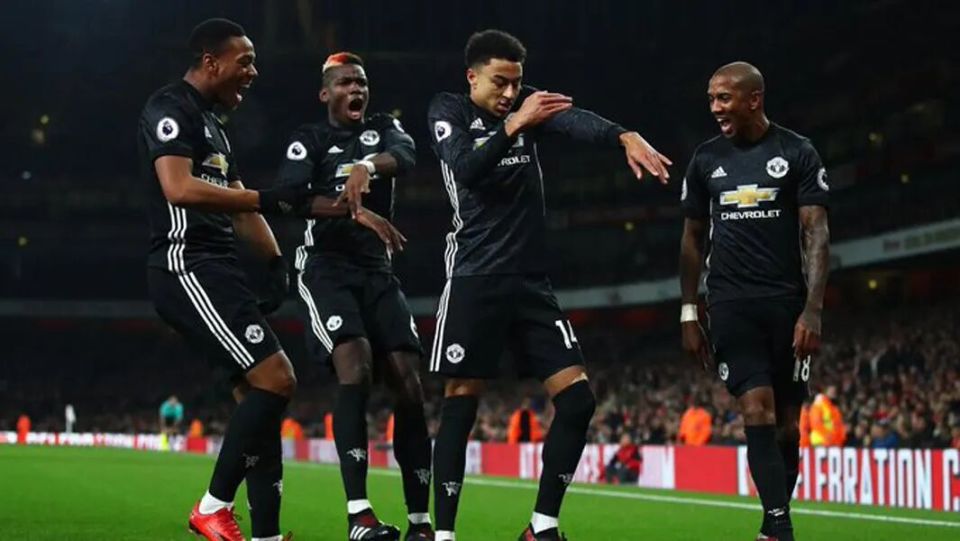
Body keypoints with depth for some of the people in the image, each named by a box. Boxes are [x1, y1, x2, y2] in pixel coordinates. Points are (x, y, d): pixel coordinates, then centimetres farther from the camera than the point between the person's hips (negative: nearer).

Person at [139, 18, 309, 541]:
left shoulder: (212, 124, 24)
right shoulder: (170, 109, -8)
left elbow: (237, 205, 27)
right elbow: (179, 189, -23)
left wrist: (275, 261, 13)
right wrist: (266, 199, -22)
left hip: (216, 271, 11)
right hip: (187, 267, -11)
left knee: (258, 395, 7)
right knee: (275, 380, -16)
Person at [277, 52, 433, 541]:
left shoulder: (383, 129, 13)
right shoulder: (307, 140, 5)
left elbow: (405, 156, -12)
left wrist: (368, 165, -35)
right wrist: (356, 210, -29)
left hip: (377, 271, 4)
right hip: (325, 267, -4)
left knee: (408, 383, -6)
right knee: (355, 369, -25)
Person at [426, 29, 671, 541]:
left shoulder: (526, 103, 10)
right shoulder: (448, 110, 2)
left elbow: (574, 120, -12)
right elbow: (465, 168, -17)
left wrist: (624, 135, -32)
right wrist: (515, 126, -29)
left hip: (531, 282, 4)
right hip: (475, 281, -4)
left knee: (576, 398, -3)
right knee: (461, 403, -4)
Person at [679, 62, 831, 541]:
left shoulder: (797, 153, -1)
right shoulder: (706, 159, 8)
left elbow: (816, 233, -4)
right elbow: (693, 238, 15)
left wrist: (812, 310, -14)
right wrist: (689, 313, 11)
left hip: (787, 303, -1)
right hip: (731, 304, 1)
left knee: (786, 421, 4)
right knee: (757, 412, -13)